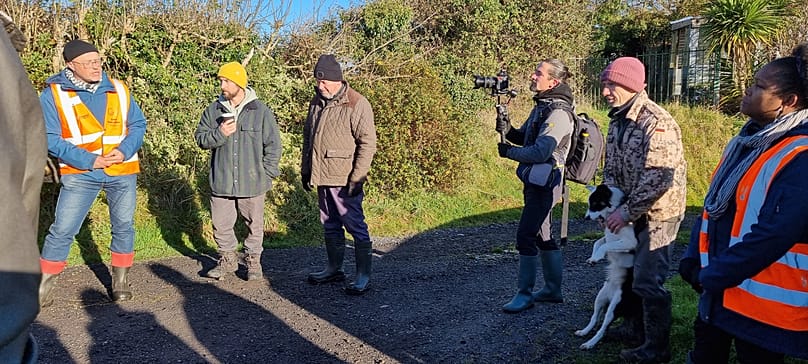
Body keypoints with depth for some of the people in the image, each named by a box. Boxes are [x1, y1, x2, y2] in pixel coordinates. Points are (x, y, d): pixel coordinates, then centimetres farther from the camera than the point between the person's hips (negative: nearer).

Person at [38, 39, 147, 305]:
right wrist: (89, 160, -17)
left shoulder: (118, 89, 4)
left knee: (124, 227, 8)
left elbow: (138, 124, 7)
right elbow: (50, 139, -8)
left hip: (123, 172, 3)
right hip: (80, 174, -2)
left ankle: (120, 282, 23)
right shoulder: (53, 94, -5)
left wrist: (124, 151, -11)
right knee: (62, 230, -4)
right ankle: (44, 286, 10)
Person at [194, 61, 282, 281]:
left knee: (254, 224, 9)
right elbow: (200, 138, 6)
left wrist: (267, 173, -4)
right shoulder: (213, 110, 4)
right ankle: (227, 258, 30)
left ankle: (253, 259, 27)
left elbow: (273, 144, 1)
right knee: (221, 224, 11)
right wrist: (219, 134, -14)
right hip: (221, 181, 3)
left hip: (252, 182, -2)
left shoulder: (261, 111, -3)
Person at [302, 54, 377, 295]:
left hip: (344, 180, -8)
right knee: (330, 225, 18)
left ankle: (363, 276, 6)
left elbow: (368, 143, -16)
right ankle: (334, 269, 32)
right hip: (322, 178, 8)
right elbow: (308, 138, 21)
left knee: (355, 226, -3)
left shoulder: (357, 104, -13)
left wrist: (357, 178, -19)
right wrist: (305, 170, 19)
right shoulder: (317, 102, 12)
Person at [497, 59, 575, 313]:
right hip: (535, 181, 10)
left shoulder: (558, 113, -18)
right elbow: (524, 137, 20)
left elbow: (540, 152, -25)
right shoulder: (542, 106, 13)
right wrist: (507, 130, -1)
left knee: (525, 236, -8)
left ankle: (524, 294, 2)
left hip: (545, 183, -10)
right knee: (542, 236, 16)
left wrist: (508, 152, -12)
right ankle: (553, 290, 27)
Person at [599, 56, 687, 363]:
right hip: (632, 211, 9)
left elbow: (658, 178, -28)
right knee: (629, 271, 20)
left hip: (657, 213, -9)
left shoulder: (656, 123, -24)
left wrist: (626, 212, -23)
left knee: (648, 281, -3)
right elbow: (612, 166, 11)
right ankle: (634, 327, 39)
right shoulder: (617, 119, 5)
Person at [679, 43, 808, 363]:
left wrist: (713, 276, -19)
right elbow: (713, 205, 12)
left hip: (763, 300, -8)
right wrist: (694, 259, 3)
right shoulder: (746, 141, 8)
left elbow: (774, 235, -27)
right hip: (720, 289, 8)